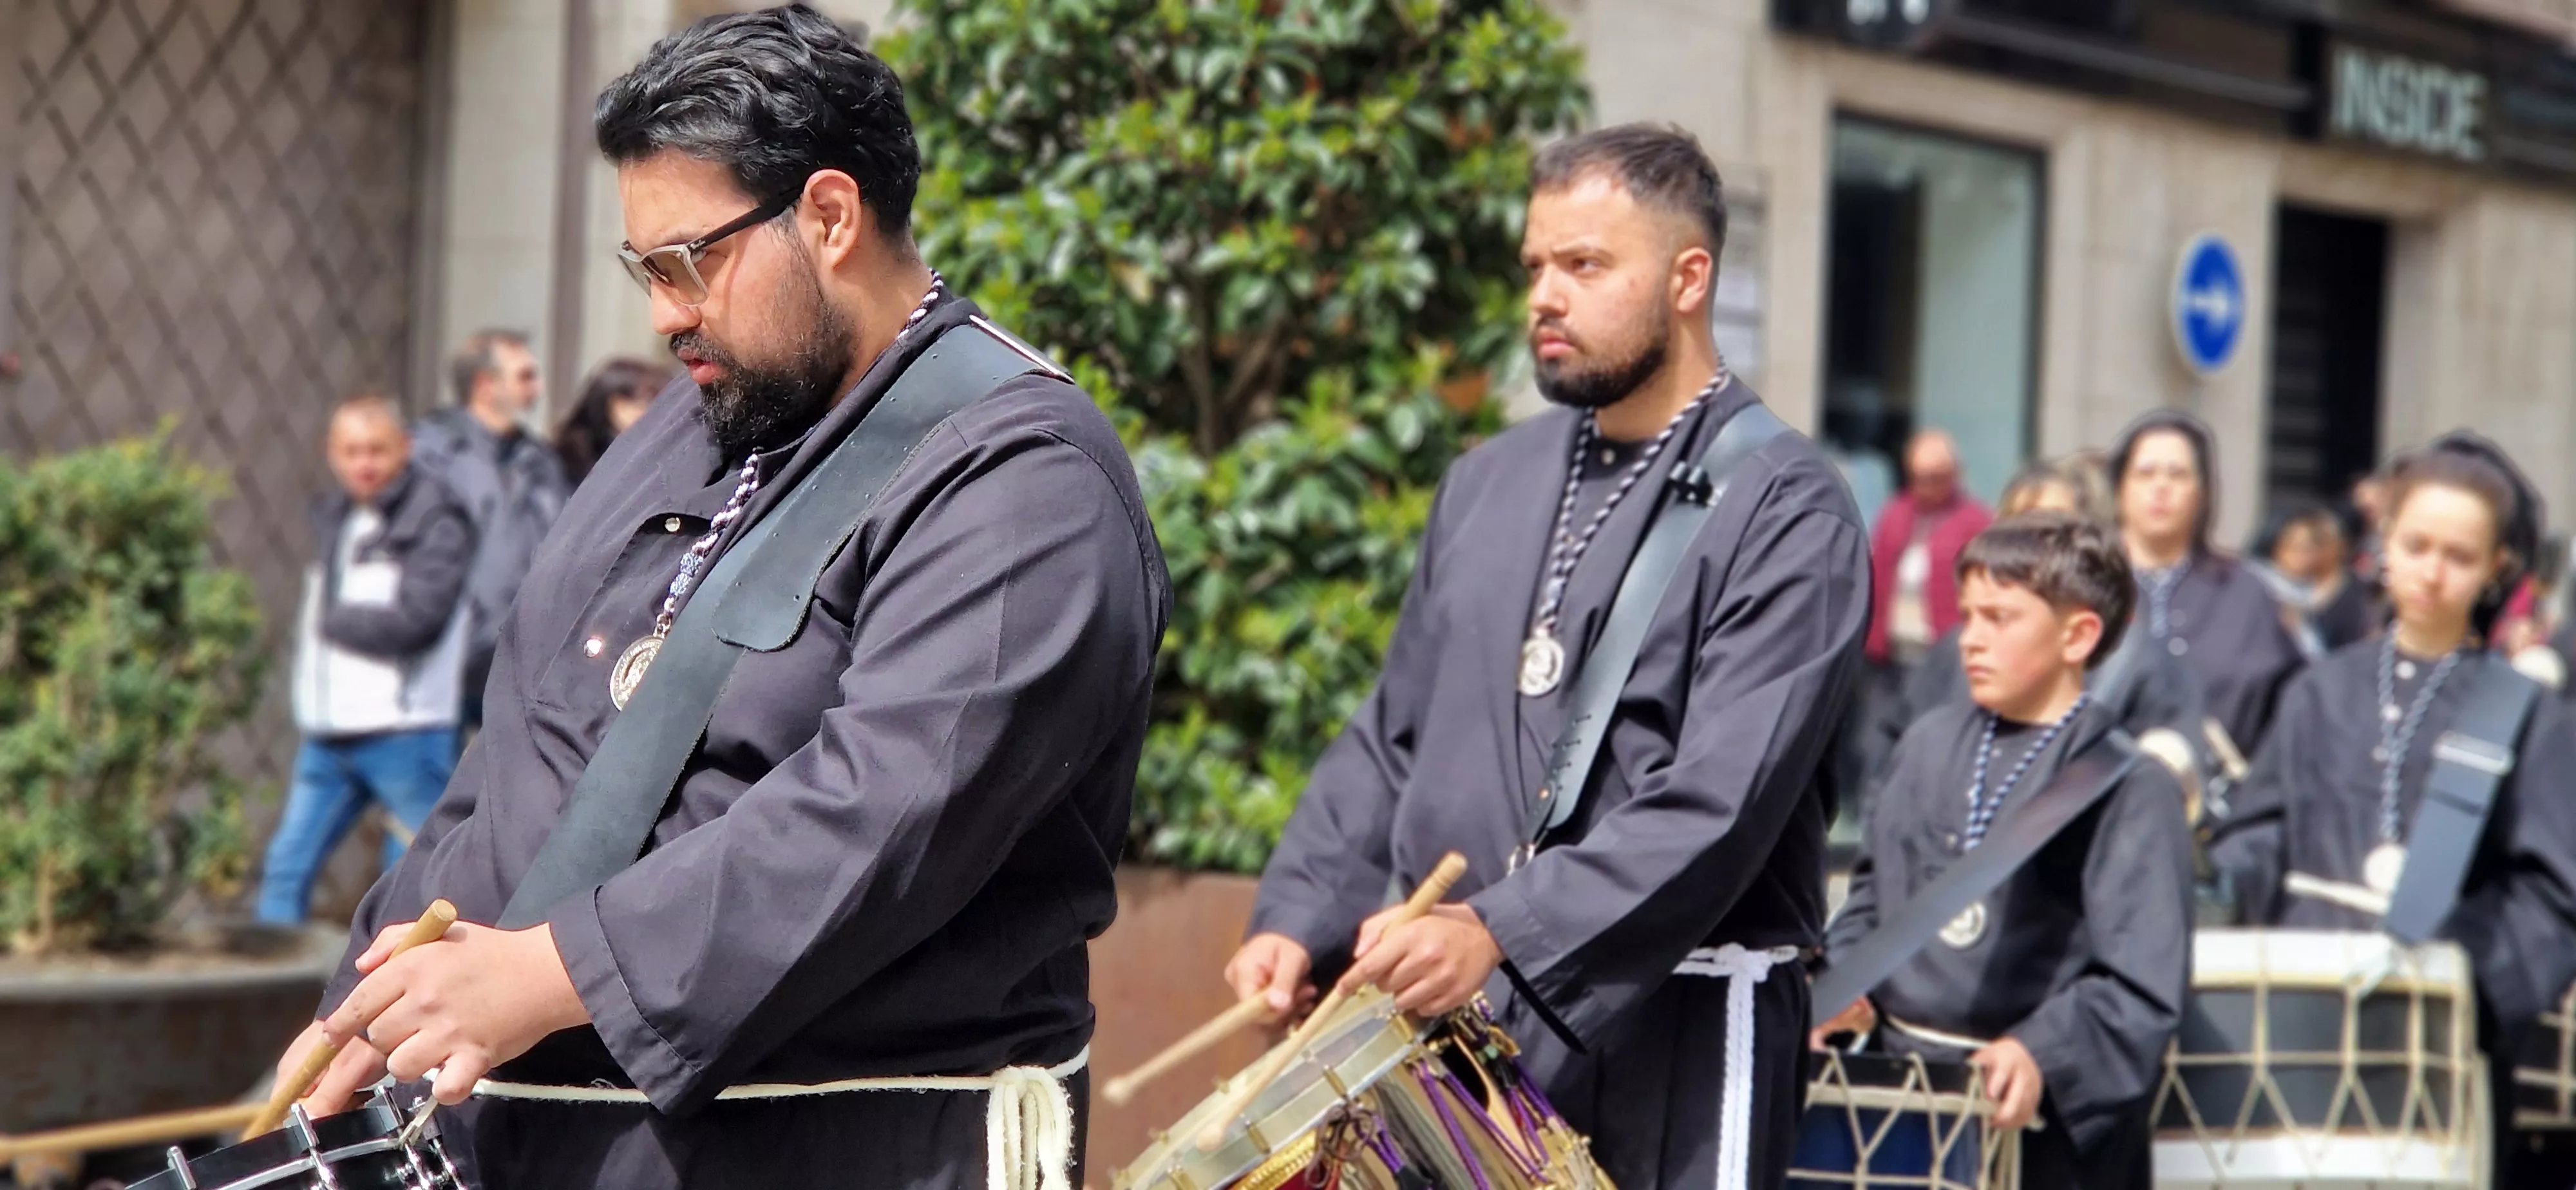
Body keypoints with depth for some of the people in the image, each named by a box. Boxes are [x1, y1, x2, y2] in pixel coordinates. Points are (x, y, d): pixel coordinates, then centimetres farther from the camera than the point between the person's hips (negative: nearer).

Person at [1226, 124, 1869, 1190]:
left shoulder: (1785, 512, -7)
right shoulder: (1487, 484, 13)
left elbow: (1718, 802, -18)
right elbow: (1390, 740, 16)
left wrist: (1501, 932, -27)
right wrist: (1300, 921, 1)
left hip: (1667, 1033, -5)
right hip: (1454, 1018, 5)